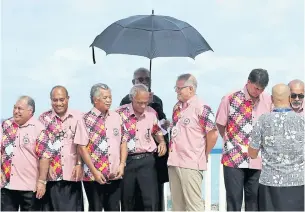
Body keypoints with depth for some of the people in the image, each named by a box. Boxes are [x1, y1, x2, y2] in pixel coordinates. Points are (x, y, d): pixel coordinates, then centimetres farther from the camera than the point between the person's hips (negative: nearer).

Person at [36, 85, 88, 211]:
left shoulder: (77, 117, 0)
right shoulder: (44, 118, 3)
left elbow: (81, 143, -2)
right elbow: (41, 145, 1)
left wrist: (79, 164, -8)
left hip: (71, 172, 0)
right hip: (51, 172, 1)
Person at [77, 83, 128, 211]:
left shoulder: (116, 117, 9)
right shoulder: (87, 120, -6)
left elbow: (123, 142, 11)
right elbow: (82, 148, -11)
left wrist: (122, 165, -2)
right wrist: (94, 171, -14)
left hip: (114, 175, 4)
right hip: (93, 176, -4)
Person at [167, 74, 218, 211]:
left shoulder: (201, 108, -12)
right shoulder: (177, 107, 14)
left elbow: (213, 134, -13)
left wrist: (203, 155, -2)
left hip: (191, 163, -8)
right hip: (174, 162, 8)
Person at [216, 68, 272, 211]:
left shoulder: (268, 101, 1)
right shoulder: (230, 99, -7)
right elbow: (220, 125, 4)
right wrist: (232, 142, 8)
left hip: (258, 160, 3)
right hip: (234, 158, -3)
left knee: (254, 200, 10)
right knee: (234, 201, 3)